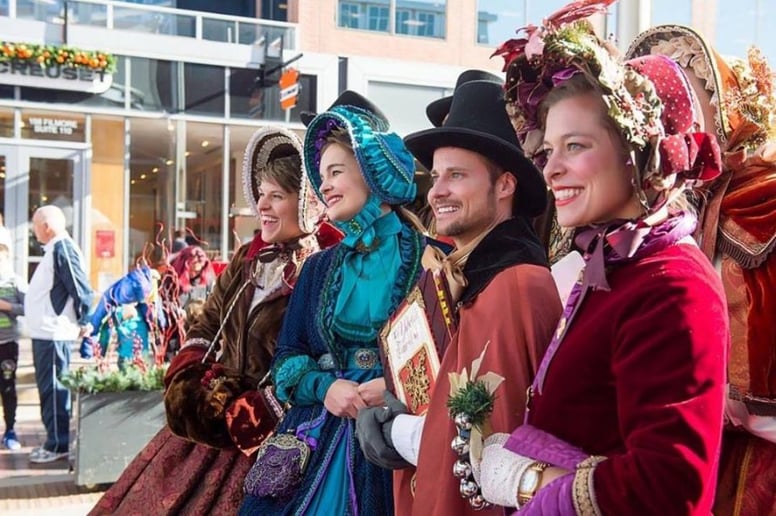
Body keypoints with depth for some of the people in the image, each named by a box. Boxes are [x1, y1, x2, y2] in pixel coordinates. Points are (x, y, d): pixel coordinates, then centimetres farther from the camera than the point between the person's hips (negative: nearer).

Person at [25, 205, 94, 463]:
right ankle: (55, 441, 22)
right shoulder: (55, 249, 16)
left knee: (52, 389, -4)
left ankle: (58, 445, 3)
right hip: (45, 332, 10)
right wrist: (12, 303, 26)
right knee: (49, 388, 14)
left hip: (53, 333, -10)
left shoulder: (63, 249, -16)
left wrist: (84, 323, -14)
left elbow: (81, 289, -20)